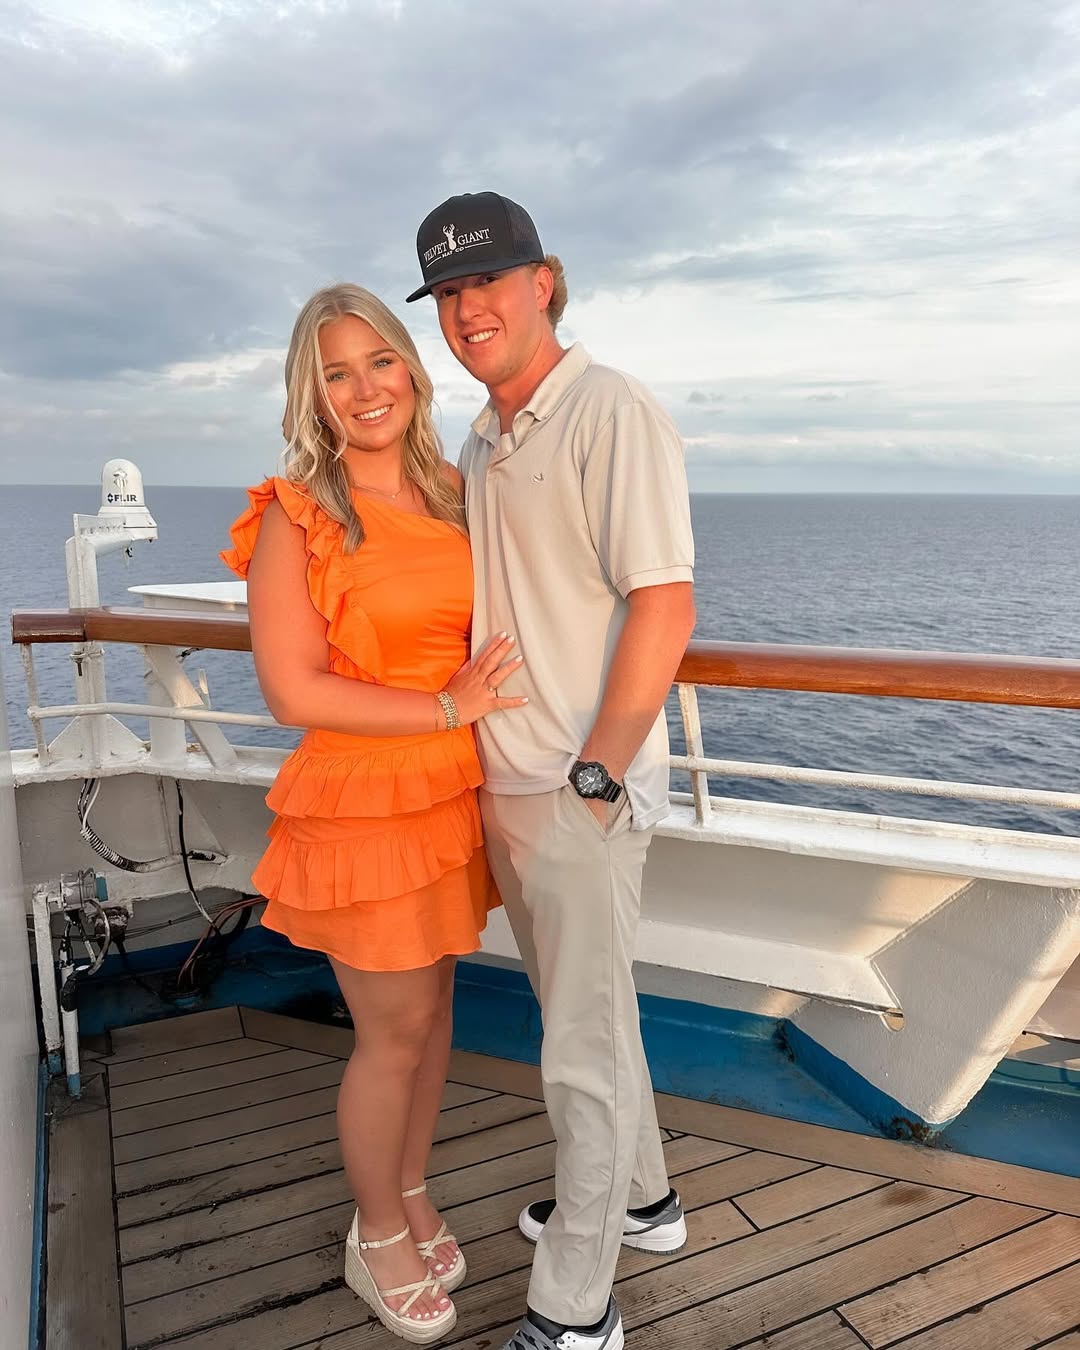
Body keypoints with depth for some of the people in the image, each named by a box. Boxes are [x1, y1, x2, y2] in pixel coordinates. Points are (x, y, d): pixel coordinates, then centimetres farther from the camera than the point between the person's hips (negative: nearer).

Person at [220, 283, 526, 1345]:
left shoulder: (454, 497, 5)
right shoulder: (296, 518, -12)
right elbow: (292, 691, -16)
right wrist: (443, 708, -17)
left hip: (452, 796, 5)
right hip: (360, 804, -5)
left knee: (432, 1009, 18)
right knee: (395, 1031, 8)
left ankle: (412, 1196, 43)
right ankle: (378, 1240, 35)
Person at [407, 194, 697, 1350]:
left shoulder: (613, 414, -14)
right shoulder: (480, 441, 13)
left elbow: (664, 607, -21)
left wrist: (594, 775, -20)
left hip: (583, 791, -8)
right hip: (503, 784, 9)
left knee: (583, 1050, 5)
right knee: (582, 1009, 23)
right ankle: (638, 1200, 46)